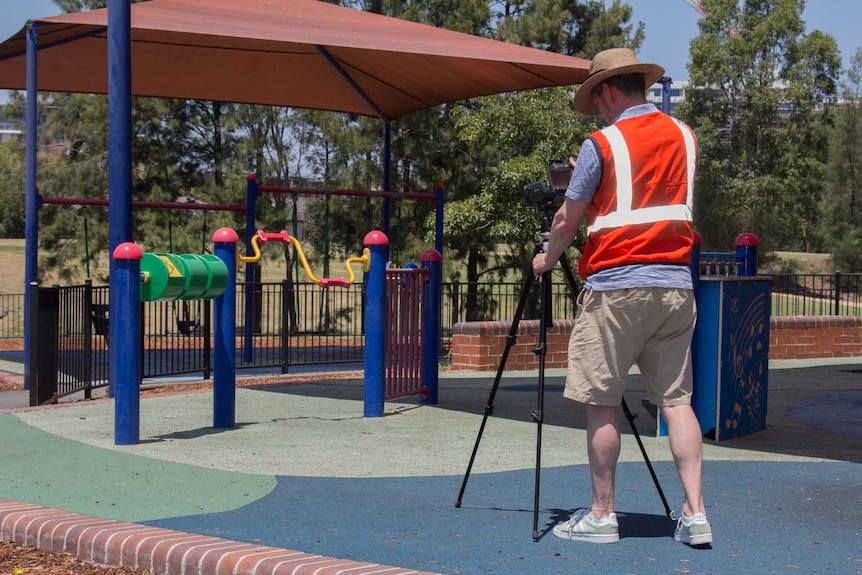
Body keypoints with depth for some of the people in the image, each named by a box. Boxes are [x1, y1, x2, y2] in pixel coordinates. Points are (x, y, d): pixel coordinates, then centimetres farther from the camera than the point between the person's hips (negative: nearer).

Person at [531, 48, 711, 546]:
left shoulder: (602, 144, -5)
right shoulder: (685, 137, 11)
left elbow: (568, 220, 0)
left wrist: (548, 259, 18)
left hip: (615, 286, -5)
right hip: (676, 285, 5)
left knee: (602, 403, 3)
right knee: (676, 399, 7)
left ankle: (602, 516, 7)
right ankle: (695, 514, 2)